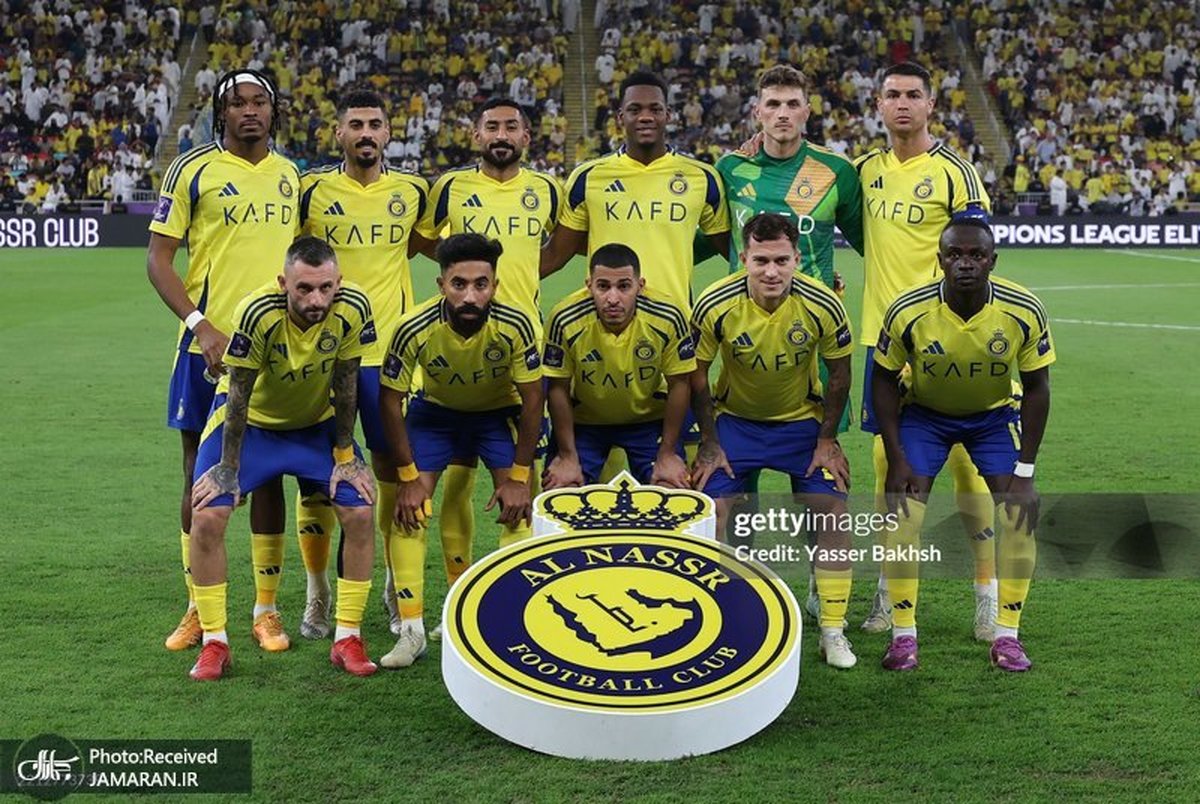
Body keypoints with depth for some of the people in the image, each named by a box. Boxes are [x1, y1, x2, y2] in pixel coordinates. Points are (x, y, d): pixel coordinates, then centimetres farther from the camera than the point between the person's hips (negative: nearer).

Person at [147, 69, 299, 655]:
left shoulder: (290, 176, 11)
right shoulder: (193, 169, -2)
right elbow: (158, 259, -4)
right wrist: (200, 324, -15)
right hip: (208, 345, -3)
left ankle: (266, 609, 14)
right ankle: (198, 608, 15)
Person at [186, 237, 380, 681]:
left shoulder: (352, 308, -28)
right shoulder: (258, 312, -34)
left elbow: (345, 385, -13)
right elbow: (239, 394, -23)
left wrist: (345, 455, -6)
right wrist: (228, 468, -15)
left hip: (316, 423, 2)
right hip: (251, 419, -2)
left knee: (360, 514, -11)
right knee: (206, 516, -16)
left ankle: (347, 637, 4)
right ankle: (214, 643, -1)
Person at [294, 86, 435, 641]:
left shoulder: (413, 192, 5)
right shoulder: (311, 190, 0)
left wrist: (385, 260, 9)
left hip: (390, 351, 1)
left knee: (396, 473, 5)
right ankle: (317, 592, 16)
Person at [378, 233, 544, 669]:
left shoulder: (514, 325, -32)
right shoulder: (415, 329, -32)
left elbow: (532, 399, -19)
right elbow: (390, 400, -18)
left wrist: (518, 478, -17)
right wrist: (408, 477, -16)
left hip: (500, 411, 0)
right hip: (435, 409, 0)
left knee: (518, 508, -12)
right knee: (408, 508, -11)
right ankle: (411, 630, -4)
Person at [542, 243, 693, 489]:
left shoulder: (668, 319, -26)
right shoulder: (566, 320, -27)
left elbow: (678, 385, -12)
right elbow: (558, 389, -14)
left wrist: (667, 455, -9)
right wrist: (567, 457, -10)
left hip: (650, 419, 0)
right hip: (583, 422, 0)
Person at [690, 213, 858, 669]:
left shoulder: (823, 306, -24)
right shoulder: (715, 305, -25)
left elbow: (839, 374, -7)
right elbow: (697, 375, -10)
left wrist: (827, 440, -5)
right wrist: (710, 444, -8)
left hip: (802, 418, 0)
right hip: (734, 417, 0)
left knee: (834, 511, -8)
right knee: (710, 509, -11)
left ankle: (833, 631, 5)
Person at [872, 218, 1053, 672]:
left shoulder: (1024, 312, -25)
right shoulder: (908, 312, -27)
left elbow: (1036, 387, -13)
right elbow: (884, 380, -13)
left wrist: (1025, 470, -15)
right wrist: (896, 460, -16)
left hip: (995, 414, 1)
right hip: (924, 412, -1)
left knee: (1020, 512, -13)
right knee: (902, 512, -14)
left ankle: (1007, 635, 0)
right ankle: (903, 634, -2)